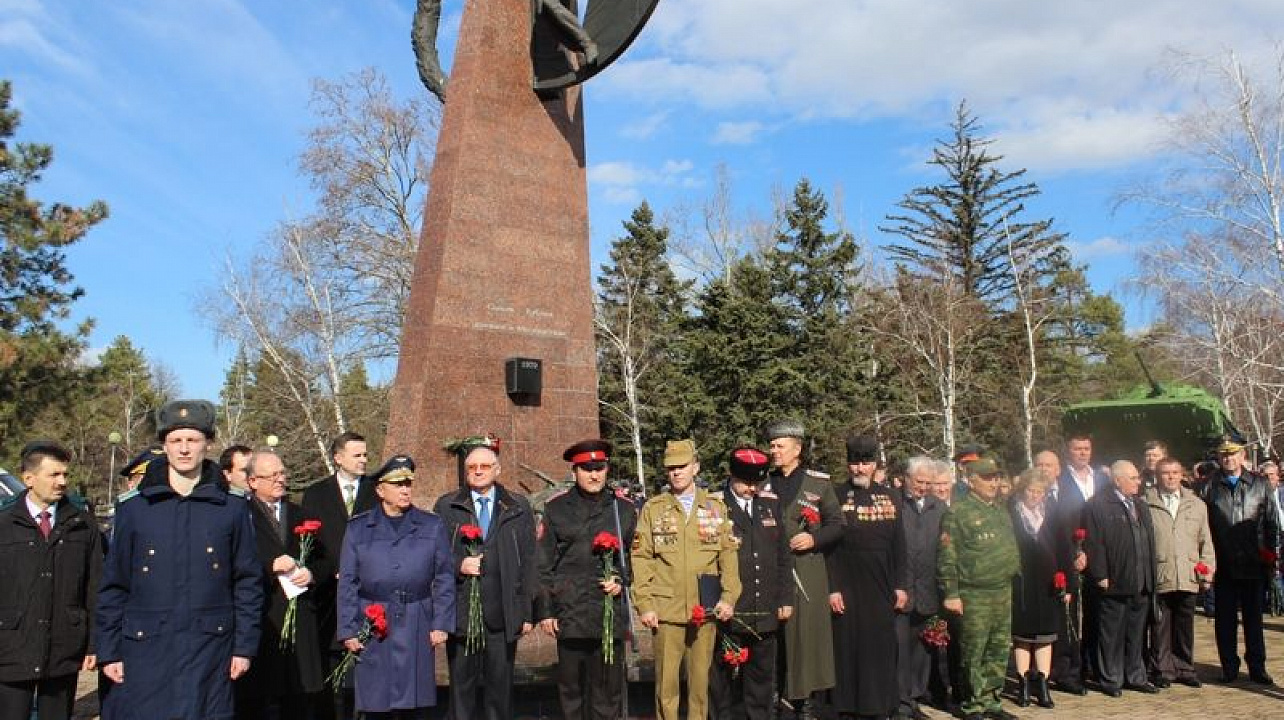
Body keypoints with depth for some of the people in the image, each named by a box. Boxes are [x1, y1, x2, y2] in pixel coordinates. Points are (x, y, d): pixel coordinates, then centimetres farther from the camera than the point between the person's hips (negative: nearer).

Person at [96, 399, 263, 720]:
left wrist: (245, 646, 0)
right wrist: (109, 652, 3)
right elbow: (112, 584, 5)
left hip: (210, 652, 0)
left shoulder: (232, 506, 0)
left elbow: (248, 581, 2)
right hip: (145, 650, 1)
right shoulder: (133, 506, 2)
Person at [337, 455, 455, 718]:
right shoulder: (358, 528, 6)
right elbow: (347, 583, 4)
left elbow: (444, 579, 4)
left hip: (416, 627, 0)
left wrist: (441, 625, -2)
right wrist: (348, 631, -1)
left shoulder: (433, 526, 6)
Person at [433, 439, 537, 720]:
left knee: (500, 684, 7)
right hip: (460, 610, 0)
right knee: (462, 684, 6)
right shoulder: (446, 506, 8)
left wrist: (528, 612, 0)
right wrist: (458, 565, -14)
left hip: (504, 613, 0)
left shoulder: (519, 508, 8)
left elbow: (528, 562, 5)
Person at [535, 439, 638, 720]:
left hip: (611, 615, 1)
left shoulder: (625, 509, 8)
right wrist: (545, 611, 0)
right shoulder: (556, 509, 4)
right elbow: (543, 565, 4)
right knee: (570, 687, 8)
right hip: (569, 615, 0)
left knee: (608, 687, 4)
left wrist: (621, 581, -2)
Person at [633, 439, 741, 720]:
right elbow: (641, 559, 2)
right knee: (666, 679, 1)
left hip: (705, 610, 1)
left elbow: (729, 555, 7)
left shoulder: (716, 507, 9)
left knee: (701, 678, 7)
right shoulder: (652, 508, 4)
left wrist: (729, 597, -2)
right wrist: (645, 605, -4)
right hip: (666, 610, -1)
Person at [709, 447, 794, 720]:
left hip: (766, 614, 4)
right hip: (729, 613, -4)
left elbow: (783, 556, 13)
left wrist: (785, 598, 9)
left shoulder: (771, 505, 9)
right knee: (726, 680, 6)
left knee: (761, 677, 14)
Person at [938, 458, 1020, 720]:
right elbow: (947, 557, -12)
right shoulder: (957, 512, -10)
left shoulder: (1001, 510, 14)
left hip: (1004, 592, 7)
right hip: (974, 597, -7)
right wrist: (951, 594, -15)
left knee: (999, 651, 12)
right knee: (974, 654, 0)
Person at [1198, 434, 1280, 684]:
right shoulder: (1209, 486, 1)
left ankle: (1257, 668, 20)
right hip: (1223, 565, -1)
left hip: (1254, 563, 1)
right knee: (1225, 618, 6)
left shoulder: (1260, 484, 5)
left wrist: (1271, 551, 0)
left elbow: (1272, 521, 7)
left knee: (1254, 617, 10)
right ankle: (1229, 668, 16)